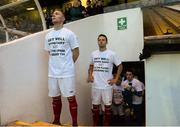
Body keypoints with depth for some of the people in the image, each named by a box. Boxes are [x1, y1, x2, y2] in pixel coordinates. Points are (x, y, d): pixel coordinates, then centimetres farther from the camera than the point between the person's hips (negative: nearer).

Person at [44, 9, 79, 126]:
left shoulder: (69, 34, -5)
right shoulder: (48, 35, 11)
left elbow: (76, 52, -1)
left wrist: (68, 64, 3)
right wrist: (56, 63, 12)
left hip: (67, 73, -5)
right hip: (52, 73, 6)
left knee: (71, 98, 1)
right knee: (55, 98, 15)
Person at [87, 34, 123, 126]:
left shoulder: (112, 54, -4)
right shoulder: (93, 54, 6)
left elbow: (120, 66, 2)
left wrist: (116, 79, -4)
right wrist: (89, 75, 4)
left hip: (107, 85, -3)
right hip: (95, 85, 3)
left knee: (107, 106, 6)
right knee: (95, 106, 11)